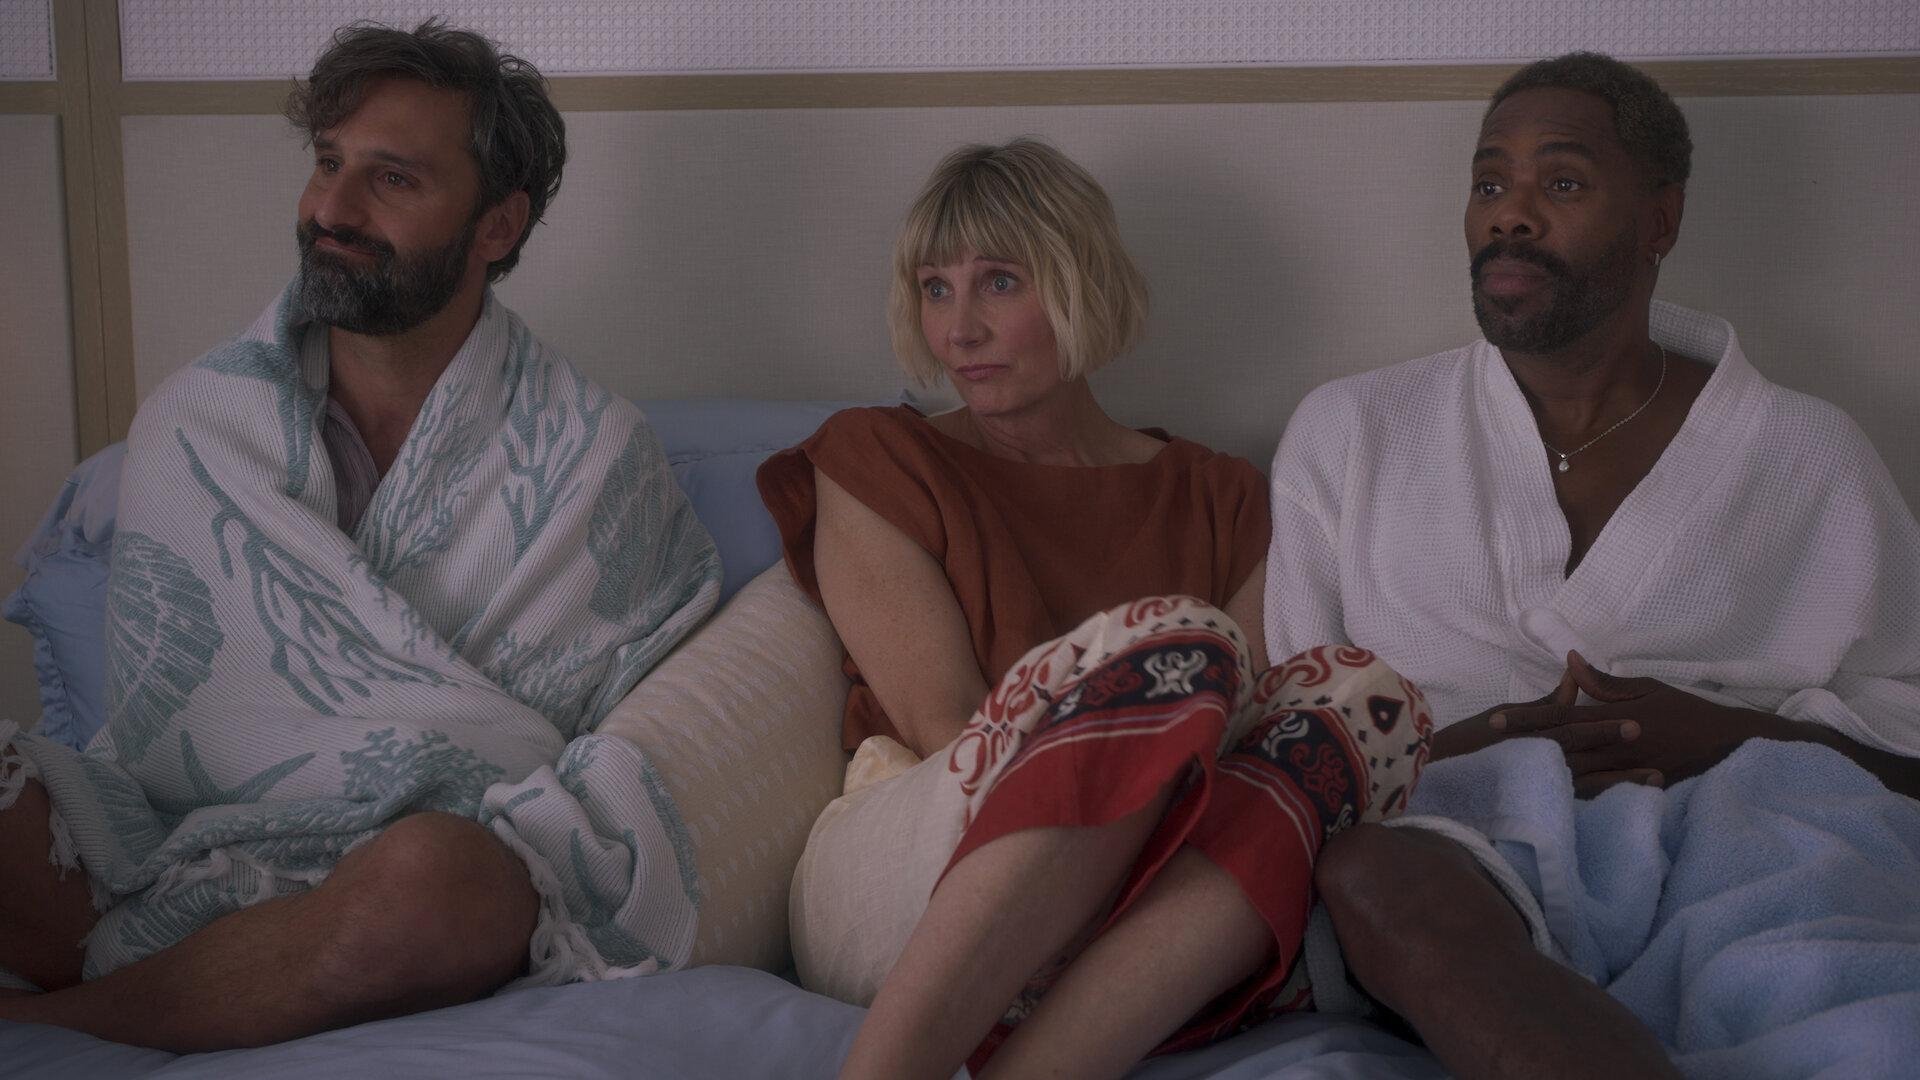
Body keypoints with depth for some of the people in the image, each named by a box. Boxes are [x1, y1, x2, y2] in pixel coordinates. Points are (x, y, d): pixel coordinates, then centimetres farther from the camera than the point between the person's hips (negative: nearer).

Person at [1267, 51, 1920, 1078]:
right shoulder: (1348, 433, 17)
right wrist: (1442, 752, -9)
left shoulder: (1809, 456, 18)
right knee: (1365, 859, -38)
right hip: (1440, 849, 1)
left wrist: (1723, 734, -7)